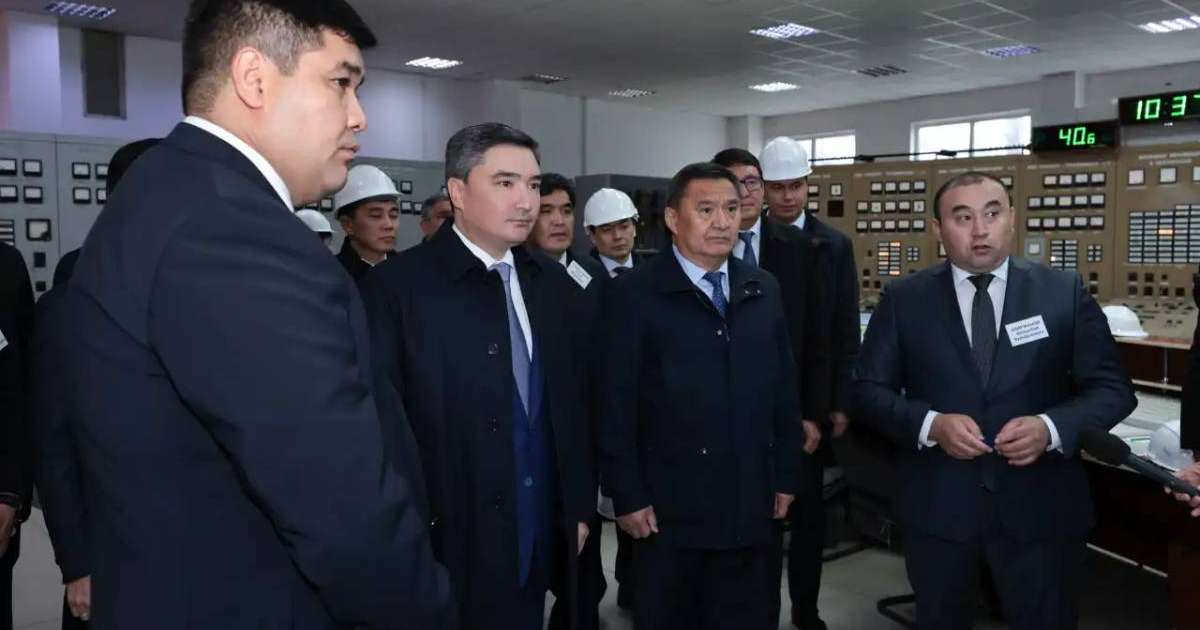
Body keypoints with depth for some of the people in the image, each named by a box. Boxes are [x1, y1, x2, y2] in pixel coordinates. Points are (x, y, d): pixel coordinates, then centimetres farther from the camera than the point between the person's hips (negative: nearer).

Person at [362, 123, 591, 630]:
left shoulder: (552, 282, 5)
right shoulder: (397, 286, -13)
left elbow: (571, 403, 9)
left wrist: (578, 507, 10)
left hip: (539, 542, 5)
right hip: (447, 545, -5)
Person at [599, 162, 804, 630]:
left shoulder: (763, 290, 7)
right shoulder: (635, 294, -9)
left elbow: (784, 389, 9)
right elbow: (616, 405, -9)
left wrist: (786, 476, 9)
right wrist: (627, 496, -10)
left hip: (752, 505, 4)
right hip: (668, 510, -4)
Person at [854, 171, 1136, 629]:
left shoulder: (1065, 292, -1)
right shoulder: (903, 299, -2)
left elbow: (1113, 388, -1)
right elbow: (868, 390, -3)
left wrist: (1052, 427, -20)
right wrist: (931, 424, -20)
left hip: (1041, 508, 0)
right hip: (937, 507, 1)